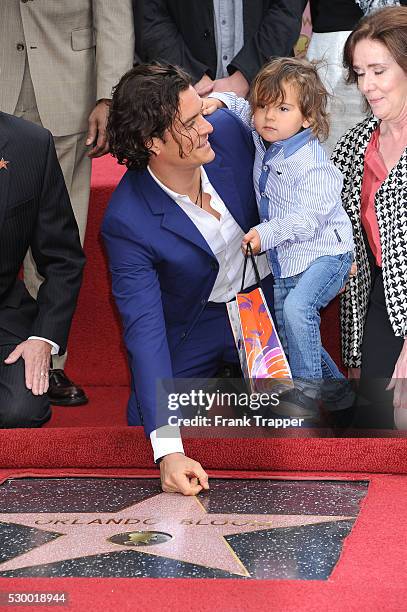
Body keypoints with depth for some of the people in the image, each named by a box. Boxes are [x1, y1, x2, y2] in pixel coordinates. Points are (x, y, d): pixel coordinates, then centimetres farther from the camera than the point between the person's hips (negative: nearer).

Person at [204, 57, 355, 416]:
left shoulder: (312, 165, -23)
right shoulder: (263, 138, 2)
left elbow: (308, 219, -27)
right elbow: (242, 110, 21)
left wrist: (267, 233, -34)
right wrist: (220, 101, 2)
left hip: (324, 252, -9)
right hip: (285, 259, 9)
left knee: (297, 307, -31)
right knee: (286, 331, 13)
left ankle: (308, 388, -20)